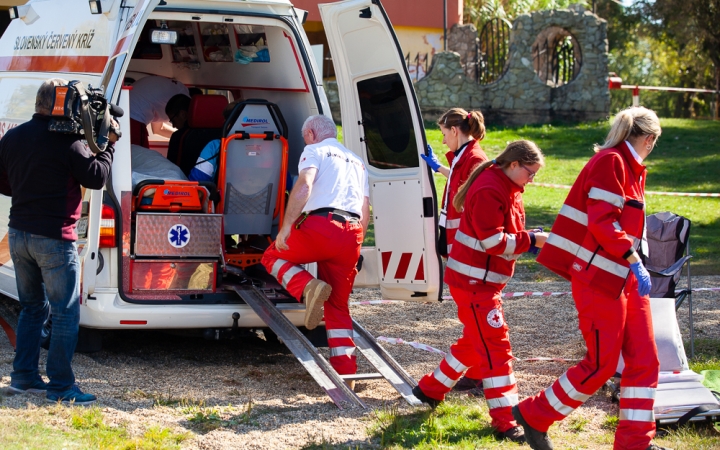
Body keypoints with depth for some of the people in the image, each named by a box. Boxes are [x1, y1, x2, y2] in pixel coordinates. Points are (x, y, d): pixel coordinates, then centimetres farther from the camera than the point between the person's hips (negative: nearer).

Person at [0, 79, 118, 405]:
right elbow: (96, 177, -11)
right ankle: (60, 386, 0)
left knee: (32, 306, 19)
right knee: (66, 313, 0)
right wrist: (109, 144, 0)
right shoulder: (67, 142, -15)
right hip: (54, 239, -7)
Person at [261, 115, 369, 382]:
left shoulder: (314, 151, 9)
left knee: (273, 256, 18)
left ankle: (308, 287, -11)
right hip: (352, 233, 6)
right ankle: (345, 372, 3)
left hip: (321, 224, -6)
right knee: (337, 305, 12)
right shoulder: (357, 162, 30)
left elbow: (304, 185, -11)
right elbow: (365, 211, 25)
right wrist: (354, 247, 28)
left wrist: (286, 226, -16)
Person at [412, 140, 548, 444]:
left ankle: (431, 389, 34)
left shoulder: (508, 189, 11)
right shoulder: (489, 191, -22)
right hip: (473, 280, -10)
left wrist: (530, 238, -2)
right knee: (495, 345, -9)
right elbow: (493, 242, -24)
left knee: (476, 341, 20)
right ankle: (504, 420, -7)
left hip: (485, 280, 10)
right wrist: (531, 240, -20)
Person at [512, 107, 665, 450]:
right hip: (601, 277, -10)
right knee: (602, 363, -4)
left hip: (626, 278, 10)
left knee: (644, 361, 6)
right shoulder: (610, 161, -14)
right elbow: (603, 222, -22)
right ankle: (533, 416, 10)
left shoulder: (632, 170, 16)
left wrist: (637, 266, 19)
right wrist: (635, 261, -25)